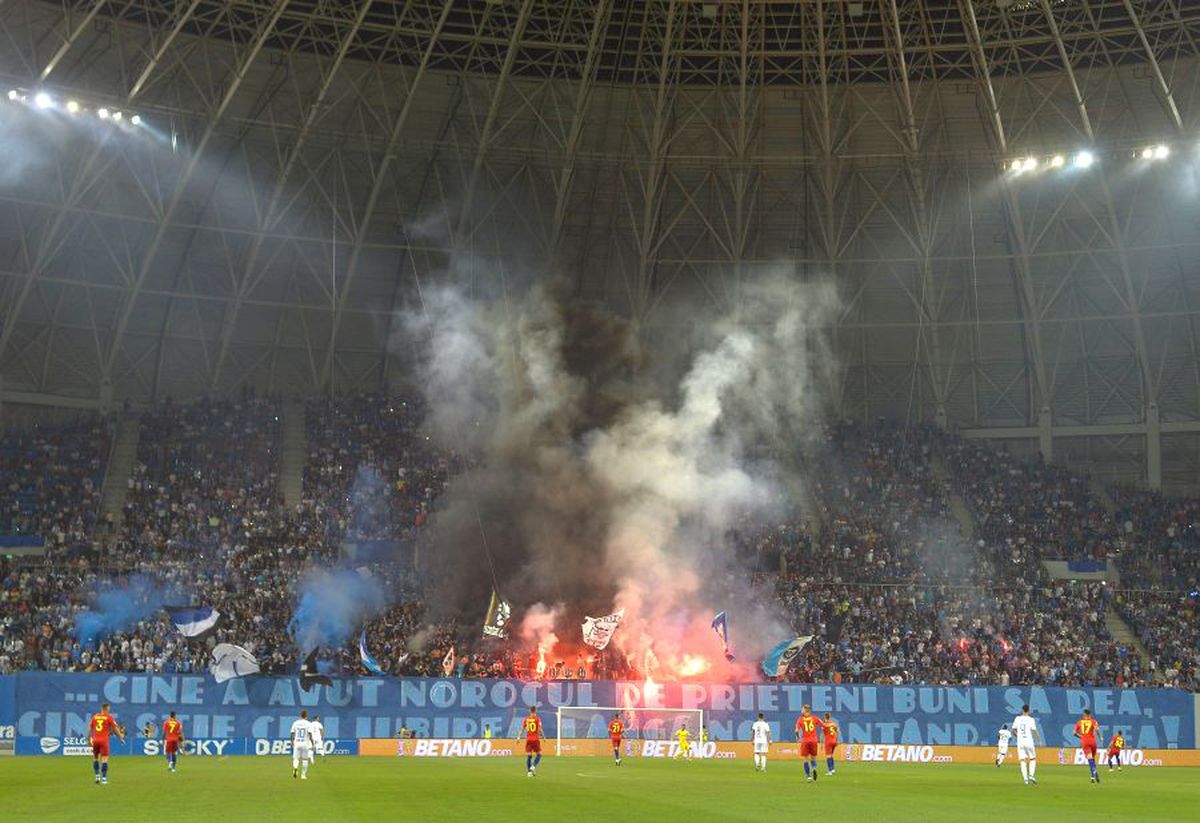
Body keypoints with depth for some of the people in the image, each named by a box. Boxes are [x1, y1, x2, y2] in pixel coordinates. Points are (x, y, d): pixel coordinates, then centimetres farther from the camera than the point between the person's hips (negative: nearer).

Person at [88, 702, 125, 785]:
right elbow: (115, 728, -1)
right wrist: (121, 737, 10)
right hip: (104, 740, -3)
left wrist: (89, 739, 17)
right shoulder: (109, 717, -1)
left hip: (95, 740, 4)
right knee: (104, 759, -3)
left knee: (95, 758, 19)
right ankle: (104, 778, -8)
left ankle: (97, 775, 11)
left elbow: (90, 728, 10)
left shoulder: (95, 716, 10)